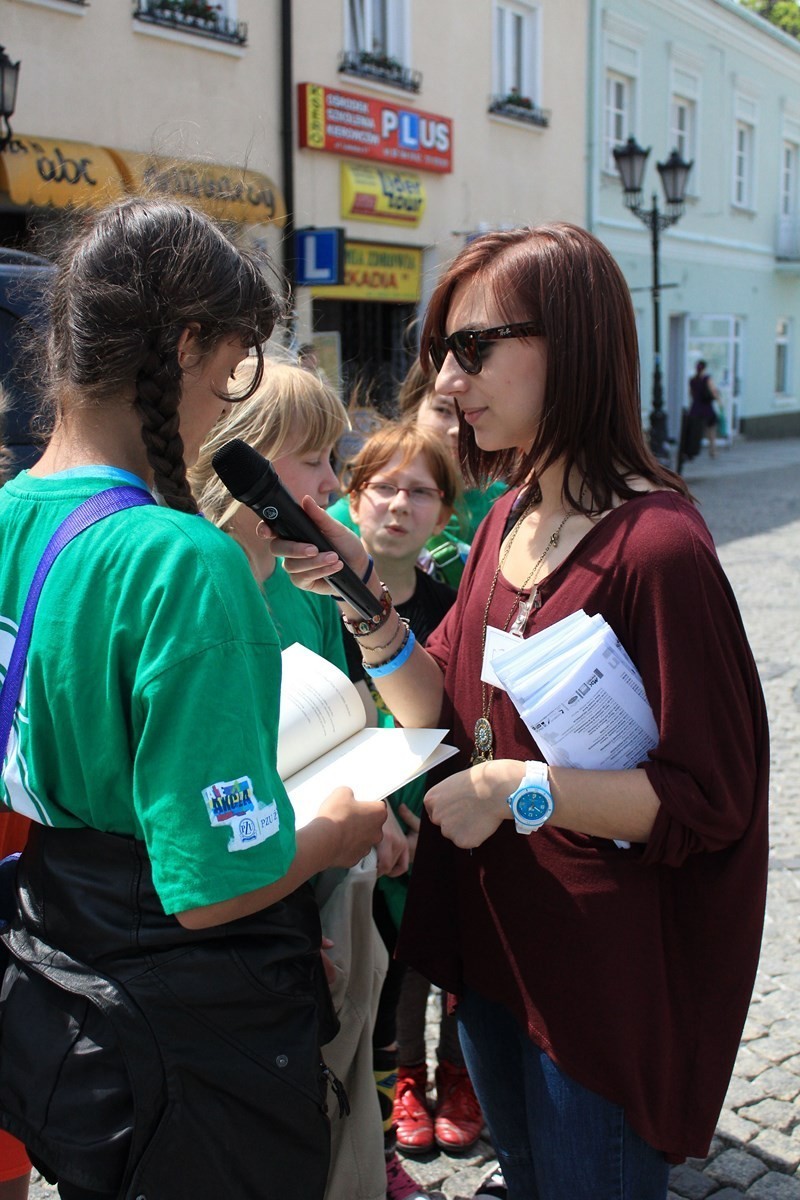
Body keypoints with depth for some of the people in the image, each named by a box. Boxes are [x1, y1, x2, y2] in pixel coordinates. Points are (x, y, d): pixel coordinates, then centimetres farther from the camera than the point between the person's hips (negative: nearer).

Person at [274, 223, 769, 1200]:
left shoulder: (655, 546, -23)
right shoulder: (509, 520, 3)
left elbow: (709, 798, -22)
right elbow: (442, 710, 4)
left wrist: (520, 789, -25)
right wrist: (363, 597, -10)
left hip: (604, 973, -8)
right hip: (492, 943, 8)